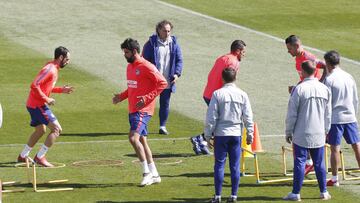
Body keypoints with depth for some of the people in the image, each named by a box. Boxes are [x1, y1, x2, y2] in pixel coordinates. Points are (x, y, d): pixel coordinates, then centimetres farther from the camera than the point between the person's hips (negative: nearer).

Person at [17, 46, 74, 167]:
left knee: (40, 130, 25)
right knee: (57, 129, -10)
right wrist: (47, 99, -21)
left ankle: (23, 156, 35)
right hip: (37, 105, -11)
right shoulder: (50, 69, -18)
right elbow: (34, 86, -25)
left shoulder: (54, 69, 14)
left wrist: (61, 90, 14)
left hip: (34, 105, 11)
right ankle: (40, 157, -7)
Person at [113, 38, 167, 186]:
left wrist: (147, 98, -21)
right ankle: (154, 175, 19)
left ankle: (147, 172, -11)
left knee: (134, 138, -20)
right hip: (133, 110, 9)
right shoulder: (130, 67, 14)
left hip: (143, 110, -9)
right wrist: (121, 96, 10)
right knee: (142, 140, 11)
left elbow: (162, 83, -15)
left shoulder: (146, 67, -13)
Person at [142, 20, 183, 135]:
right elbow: (145, 60, -4)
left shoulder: (174, 43, 5)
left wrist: (177, 74, -6)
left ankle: (163, 126, 19)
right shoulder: (151, 43, -5)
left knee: (165, 104, 9)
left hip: (167, 81, 3)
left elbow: (179, 60, 8)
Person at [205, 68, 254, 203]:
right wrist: (250, 134, 12)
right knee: (235, 166, 6)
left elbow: (211, 117, -5)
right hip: (236, 133, 2)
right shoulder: (242, 95, 0)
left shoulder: (217, 94, -7)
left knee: (219, 164, 3)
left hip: (221, 134, -2)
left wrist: (208, 135, 2)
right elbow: (248, 117, 3)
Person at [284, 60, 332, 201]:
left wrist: (288, 132, 2)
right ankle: (324, 192, 15)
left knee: (299, 163, 0)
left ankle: (296, 193, 2)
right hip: (319, 135, 4)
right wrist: (326, 130, 21)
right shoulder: (325, 89, 3)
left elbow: (292, 113, -8)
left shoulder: (299, 89, -11)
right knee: (319, 163, 11)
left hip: (301, 135, -4)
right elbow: (328, 114, 11)